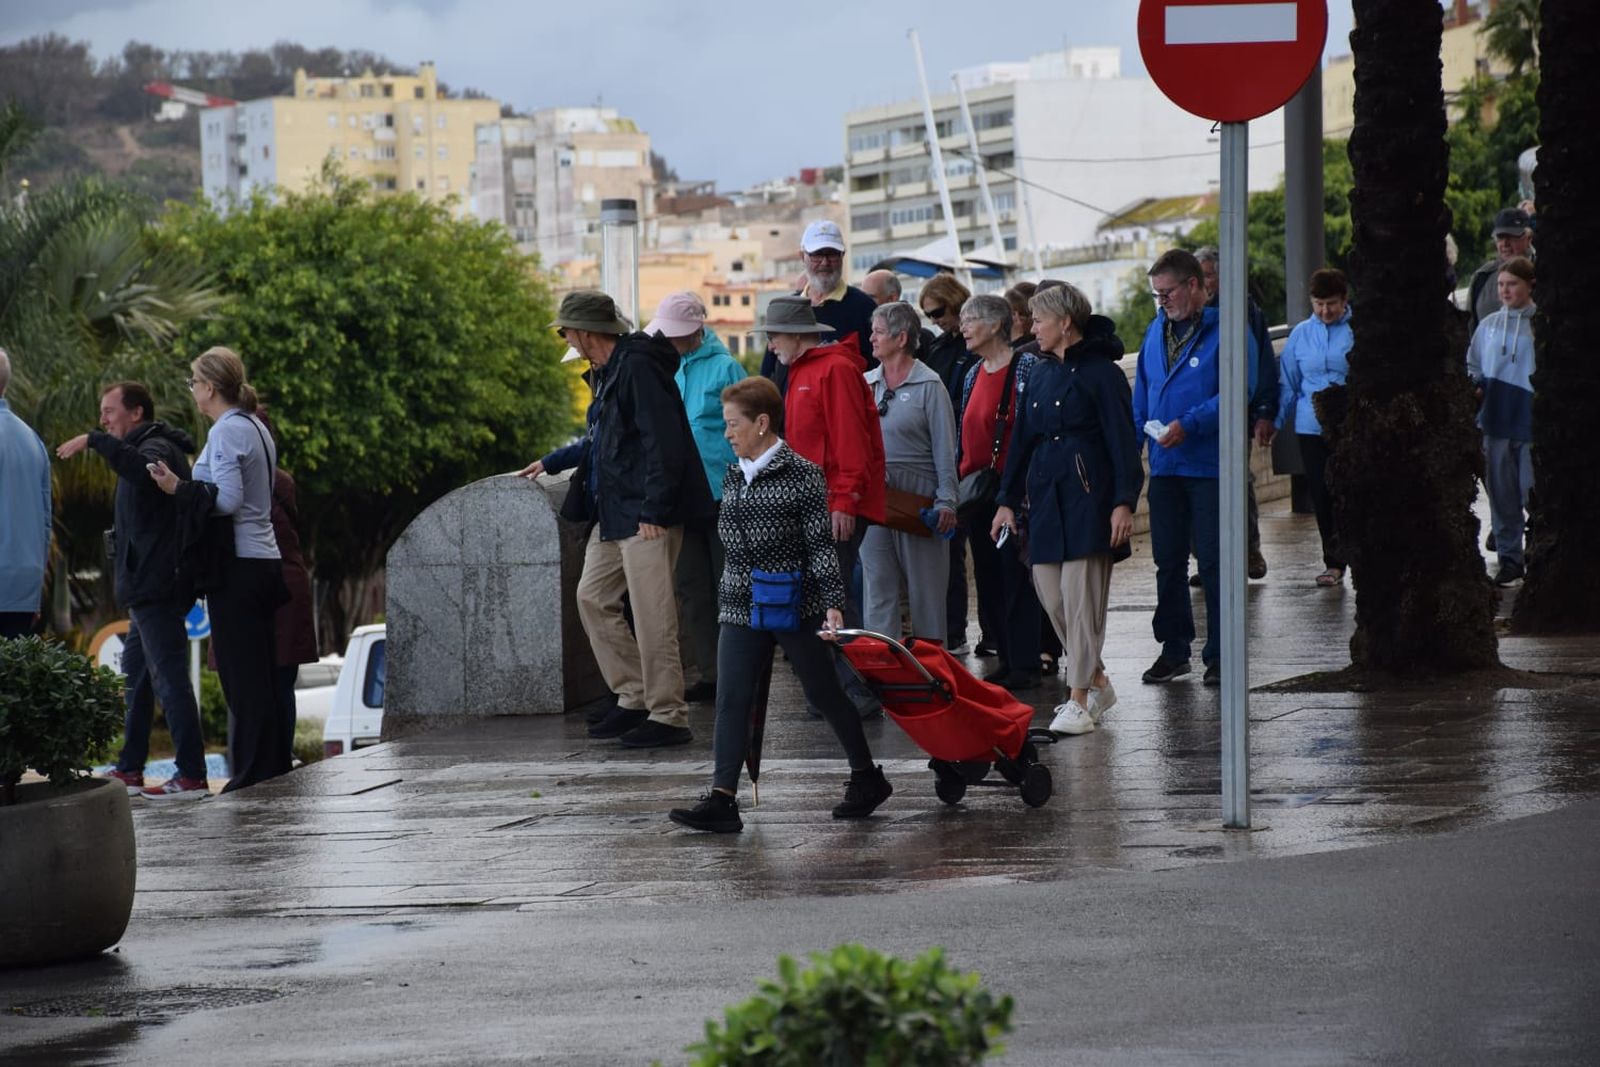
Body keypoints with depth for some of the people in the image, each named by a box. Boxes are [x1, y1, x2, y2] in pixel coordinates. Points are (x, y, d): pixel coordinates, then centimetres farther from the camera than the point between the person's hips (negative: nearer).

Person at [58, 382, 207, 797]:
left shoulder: (157, 448, -12)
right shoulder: (151, 448, 22)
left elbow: (143, 470, -36)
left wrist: (94, 440, -33)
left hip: (155, 588, -11)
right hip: (150, 588, 11)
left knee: (169, 676, -13)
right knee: (135, 675, 15)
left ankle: (192, 775, -15)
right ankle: (129, 771, 20)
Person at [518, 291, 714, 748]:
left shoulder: (639, 367, -16)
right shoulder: (609, 371, 16)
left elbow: (662, 442, -22)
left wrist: (653, 509, -24)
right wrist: (552, 463, 40)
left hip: (648, 517, -11)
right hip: (613, 513, 11)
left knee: (651, 616, -8)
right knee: (593, 597, 13)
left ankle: (668, 716, -3)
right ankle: (635, 698, 18)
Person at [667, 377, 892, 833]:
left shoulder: (802, 474, -9)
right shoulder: (732, 478, 10)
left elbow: (821, 544, -10)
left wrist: (832, 603, -14)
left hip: (796, 607, -6)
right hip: (740, 608, 6)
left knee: (825, 693, 7)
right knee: (731, 701, -5)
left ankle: (867, 778, 24)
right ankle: (721, 799, -10)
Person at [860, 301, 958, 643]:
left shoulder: (928, 385, -4)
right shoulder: (865, 383, 10)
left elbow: (945, 448, -6)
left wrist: (946, 500, -12)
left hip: (917, 494, -4)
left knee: (925, 588, 2)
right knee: (877, 584, 4)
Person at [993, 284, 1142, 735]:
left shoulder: (1101, 372, -6)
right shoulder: (1040, 373, 16)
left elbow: (1122, 440, -9)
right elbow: (1022, 439, 20)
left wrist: (1123, 502, -17)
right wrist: (1007, 499, 17)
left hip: (1087, 497, -7)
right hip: (1045, 496, 7)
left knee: (1081, 597, -9)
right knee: (1051, 594, 5)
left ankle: (1079, 701, -7)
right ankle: (1097, 683, 18)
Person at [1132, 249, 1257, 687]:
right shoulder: (1156, 331, 14)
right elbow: (1141, 396, 19)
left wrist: (1189, 425, -24)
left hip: (1211, 467, -6)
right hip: (1165, 467, 6)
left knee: (1214, 562, -1)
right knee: (1168, 561, 10)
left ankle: (1218, 656, 5)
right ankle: (1174, 648, 19)